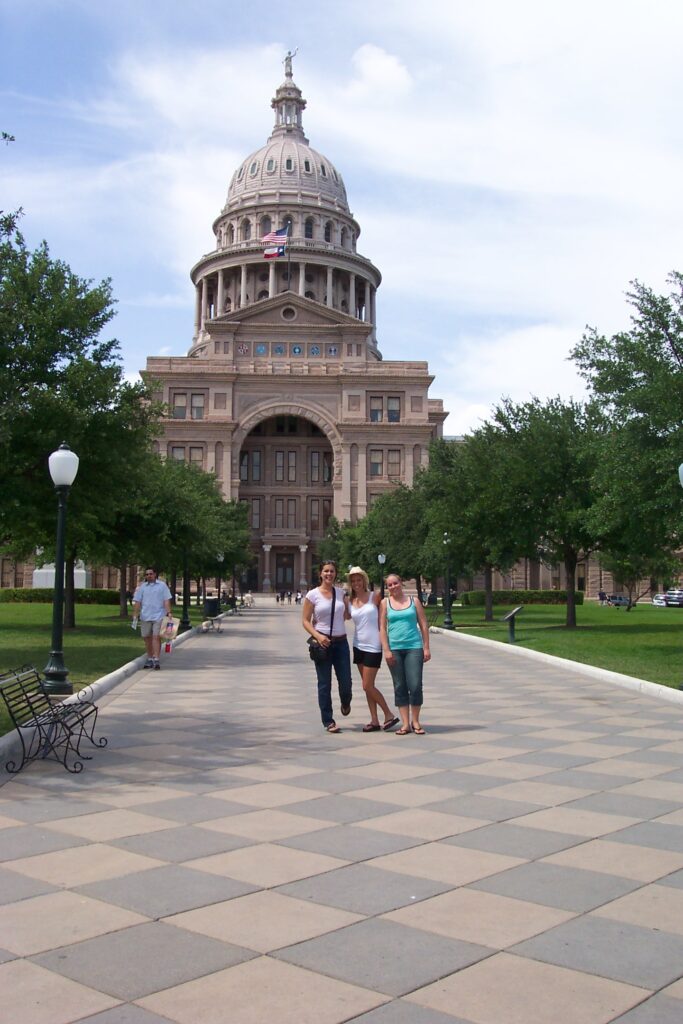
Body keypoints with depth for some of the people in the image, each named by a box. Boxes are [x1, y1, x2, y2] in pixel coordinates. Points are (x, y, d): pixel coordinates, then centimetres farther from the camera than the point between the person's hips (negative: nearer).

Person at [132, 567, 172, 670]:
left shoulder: (162, 585, 4)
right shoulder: (142, 587, 10)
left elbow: (166, 600, 1)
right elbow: (137, 602, 8)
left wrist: (168, 612, -10)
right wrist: (135, 614, -1)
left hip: (158, 616, -3)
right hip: (145, 616, 3)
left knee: (156, 637, -10)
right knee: (147, 638, 8)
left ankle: (156, 660, -11)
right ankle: (150, 659, 19)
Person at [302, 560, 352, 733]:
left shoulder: (341, 593, 8)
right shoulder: (313, 595, -3)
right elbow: (305, 621, -3)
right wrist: (318, 636, -17)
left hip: (341, 641, 3)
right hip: (322, 642, -3)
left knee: (346, 681, 2)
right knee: (324, 684, 1)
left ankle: (345, 703, 37)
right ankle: (328, 721, 10)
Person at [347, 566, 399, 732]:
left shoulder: (375, 596, -5)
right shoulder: (350, 602, 5)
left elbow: (382, 619, -1)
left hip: (373, 646, -5)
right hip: (359, 645, 5)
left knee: (368, 686, -7)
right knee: (367, 686, 8)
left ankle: (389, 715, 8)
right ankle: (374, 720, 15)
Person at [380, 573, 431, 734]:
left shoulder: (413, 601, 8)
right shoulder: (385, 603, 7)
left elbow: (423, 625, 8)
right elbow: (382, 628, 3)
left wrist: (426, 648, 2)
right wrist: (386, 650, -6)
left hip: (414, 648, -1)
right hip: (394, 649, 1)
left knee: (415, 686, -6)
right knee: (400, 687, 3)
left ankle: (415, 722, 8)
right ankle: (405, 723, 9)